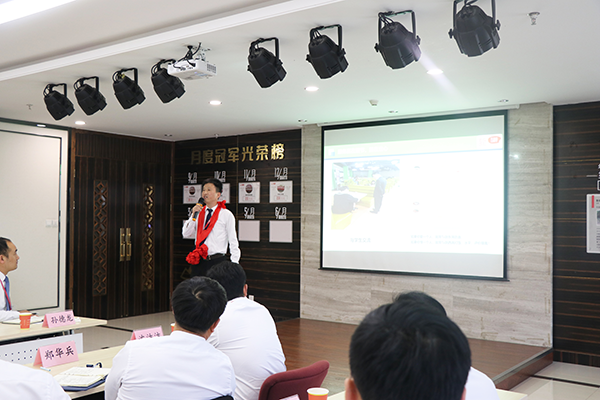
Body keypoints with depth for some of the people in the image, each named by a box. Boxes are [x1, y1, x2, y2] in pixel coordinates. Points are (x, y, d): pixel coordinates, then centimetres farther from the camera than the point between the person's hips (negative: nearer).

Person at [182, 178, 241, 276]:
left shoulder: (226, 215, -3)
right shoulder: (199, 213, 11)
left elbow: (233, 242, -3)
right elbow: (186, 233, 7)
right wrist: (193, 215, -5)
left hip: (217, 262, -4)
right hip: (198, 262, 4)